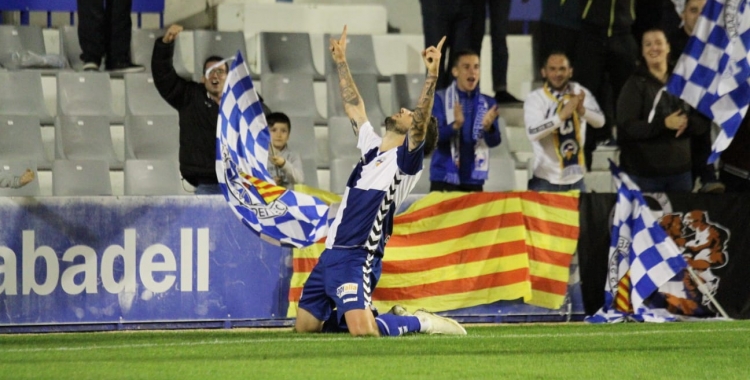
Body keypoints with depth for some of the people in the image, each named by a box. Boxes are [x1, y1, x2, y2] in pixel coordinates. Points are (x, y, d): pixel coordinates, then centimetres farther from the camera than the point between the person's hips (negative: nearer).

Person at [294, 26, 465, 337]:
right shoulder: (372, 148, 17)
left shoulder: (405, 161, -5)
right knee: (304, 327, 12)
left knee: (363, 332, -27)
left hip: (356, 258, -9)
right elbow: (355, 107, 29)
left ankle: (420, 322, -1)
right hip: (330, 254, 9)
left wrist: (431, 77, -33)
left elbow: (420, 123, -22)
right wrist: (341, 62, 32)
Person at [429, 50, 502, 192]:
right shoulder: (440, 99, -2)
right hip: (444, 179, -3)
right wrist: (455, 125, -29)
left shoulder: (488, 103, 7)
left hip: (473, 180, 3)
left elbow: (494, 141, 0)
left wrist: (488, 127, -23)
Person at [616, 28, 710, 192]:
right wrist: (664, 124, -24)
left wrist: (687, 123, -15)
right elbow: (626, 127, -13)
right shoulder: (635, 85, -4)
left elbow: (704, 120, 8)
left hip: (680, 170, 4)